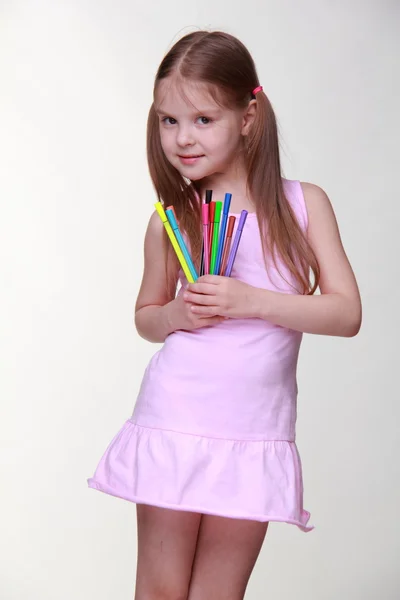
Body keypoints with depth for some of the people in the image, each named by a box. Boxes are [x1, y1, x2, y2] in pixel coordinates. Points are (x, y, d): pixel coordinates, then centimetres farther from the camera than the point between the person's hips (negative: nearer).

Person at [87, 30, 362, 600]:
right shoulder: (169, 222, 2)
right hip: (172, 425, 1)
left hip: (254, 437, -1)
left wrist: (250, 301, -17)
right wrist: (175, 315, -7)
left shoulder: (303, 204, -1)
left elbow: (347, 313, -5)